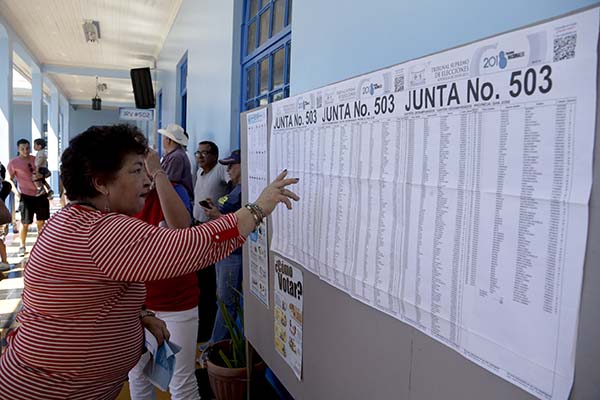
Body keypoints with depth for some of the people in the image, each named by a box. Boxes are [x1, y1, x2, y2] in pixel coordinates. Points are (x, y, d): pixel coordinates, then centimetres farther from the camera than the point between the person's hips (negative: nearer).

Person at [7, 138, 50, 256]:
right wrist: (15, 190, -16)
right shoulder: (13, 162, -4)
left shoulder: (36, 159, 7)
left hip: (40, 194, 4)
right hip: (26, 195, -4)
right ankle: (22, 246, 14)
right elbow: (9, 179, -3)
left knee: (41, 221, 12)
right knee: (25, 223, 1)